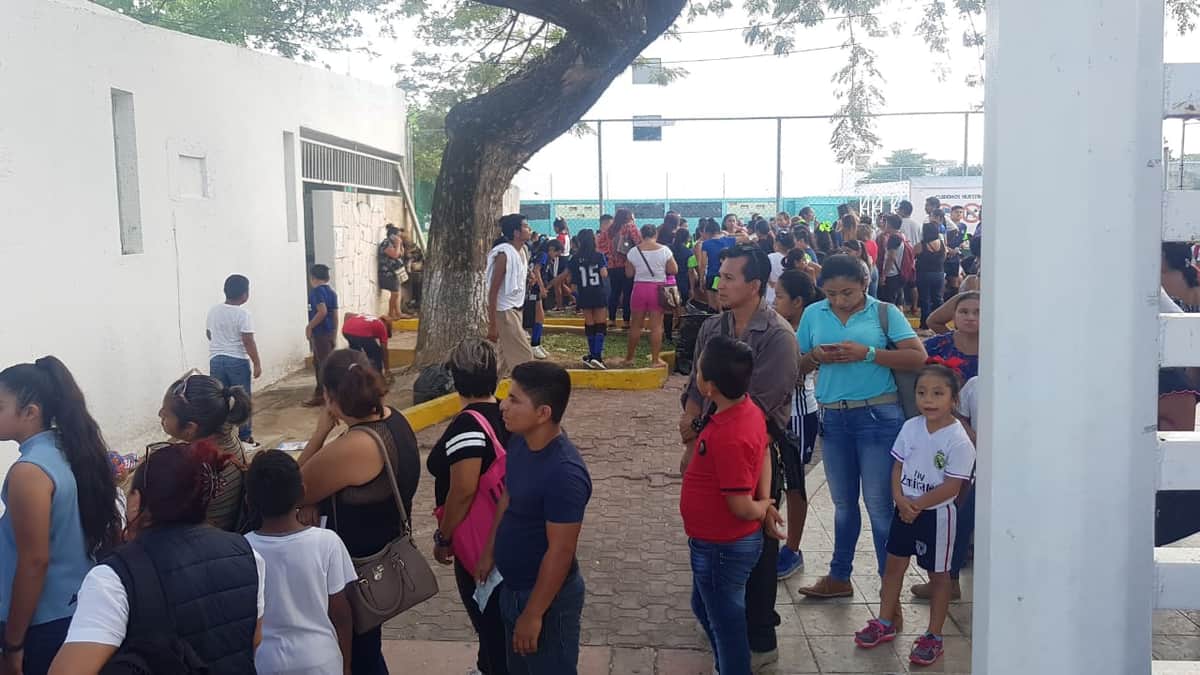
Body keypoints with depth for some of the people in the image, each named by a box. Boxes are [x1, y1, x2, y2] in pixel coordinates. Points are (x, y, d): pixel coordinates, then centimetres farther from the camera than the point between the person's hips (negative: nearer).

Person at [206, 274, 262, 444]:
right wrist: (257, 364, -10)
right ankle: (245, 437, 11)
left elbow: (209, 334, 16)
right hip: (238, 361, -5)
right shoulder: (242, 314, -14)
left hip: (216, 360, 5)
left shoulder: (213, 311, 3)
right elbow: (249, 342, -16)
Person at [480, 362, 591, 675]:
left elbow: (560, 551, -26)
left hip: (547, 596, -8)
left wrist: (533, 614, -20)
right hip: (513, 585, 8)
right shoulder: (520, 443, -6)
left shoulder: (565, 473, -31)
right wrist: (490, 552, 15)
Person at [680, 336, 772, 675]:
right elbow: (763, 452, 11)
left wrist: (762, 509, -6)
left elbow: (741, 507, -27)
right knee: (705, 608, 29)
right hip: (721, 542, 10)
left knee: (726, 621, 13)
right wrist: (765, 500, 4)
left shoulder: (729, 437, -33)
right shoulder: (749, 409, -6)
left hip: (722, 548, -10)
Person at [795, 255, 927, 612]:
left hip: (878, 416, -4)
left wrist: (867, 353, -21)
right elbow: (797, 366, 10)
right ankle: (839, 577, 32)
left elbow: (917, 357, -13)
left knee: (879, 504, 1)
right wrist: (815, 357, -12)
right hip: (833, 418, 4)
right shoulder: (813, 315, 6)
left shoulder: (885, 312, -4)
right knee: (843, 502, 18)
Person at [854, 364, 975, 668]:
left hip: (936, 514, -5)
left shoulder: (959, 441, -18)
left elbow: (951, 486, -19)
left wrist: (917, 505, -17)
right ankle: (885, 623, 29)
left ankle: (933, 636, 20)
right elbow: (898, 467, 3)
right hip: (904, 509, 6)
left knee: (938, 574, 8)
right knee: (894, 564, 14)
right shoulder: (911, 427, -2)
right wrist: (901, 500, -11)